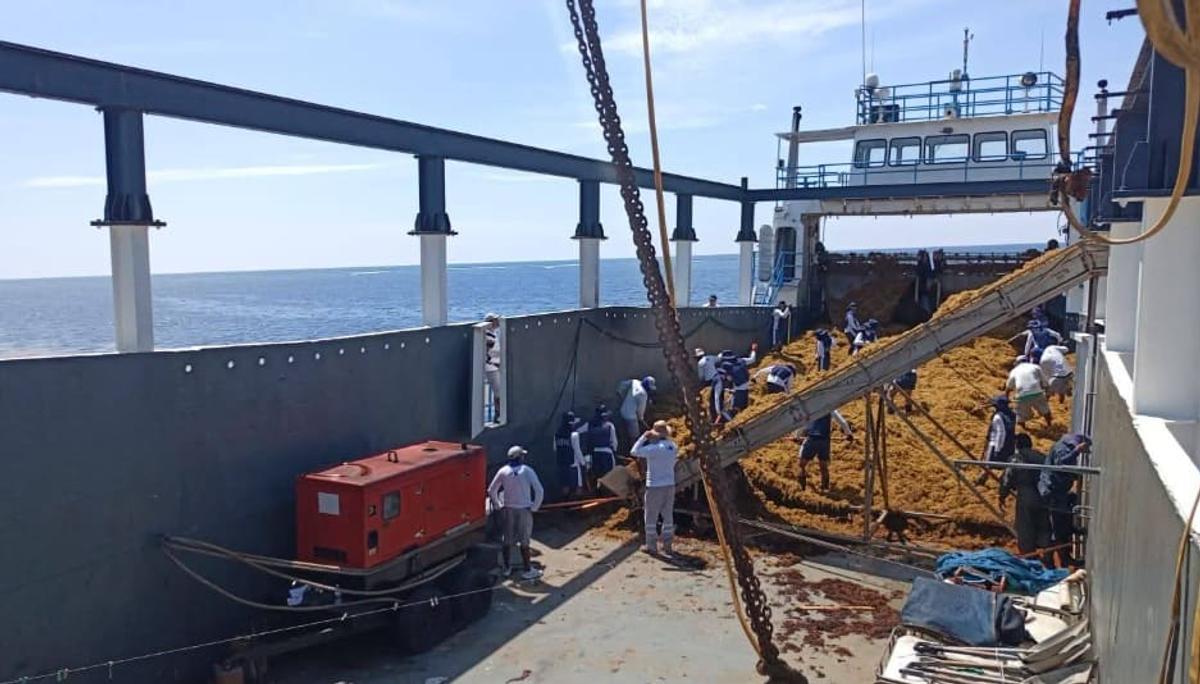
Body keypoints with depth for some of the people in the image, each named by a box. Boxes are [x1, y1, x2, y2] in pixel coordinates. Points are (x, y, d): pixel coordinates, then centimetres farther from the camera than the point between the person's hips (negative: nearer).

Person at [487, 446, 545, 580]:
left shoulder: (503, 471, -3)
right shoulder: (527, 471, -10)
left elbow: (491, 491, -1)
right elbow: (539, 491, -14)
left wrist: (497, 506, 8)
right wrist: (534, 507, -4)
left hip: (507, 510, 3)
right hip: (524, 510, -2)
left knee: (508, 540, 14)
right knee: (524, 541, 5)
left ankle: (506, 568, 22)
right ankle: (527, 570, 11)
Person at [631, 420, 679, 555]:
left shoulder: (654, 448, -20)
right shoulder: (673, 447, 0)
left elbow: (634, 451, -16)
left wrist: (644, 437, -9)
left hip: (654, 487, -6)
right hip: (670, 485, 6)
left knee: (651, 517, 6)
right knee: (668, 516, 14)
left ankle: (651, 546, 11)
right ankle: (667, 545, 20)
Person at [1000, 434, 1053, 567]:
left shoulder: (1016, 459, -4)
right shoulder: (1042, 458, 8)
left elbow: (1007, 480, -4)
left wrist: (1002, 497, 9)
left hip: (1026, 501, -4)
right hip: (1044, 499, 4)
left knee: (1025, 534, 4)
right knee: (1044, 531, 13)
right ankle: (1048, 563, 14)